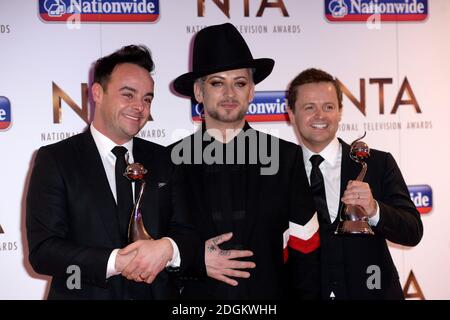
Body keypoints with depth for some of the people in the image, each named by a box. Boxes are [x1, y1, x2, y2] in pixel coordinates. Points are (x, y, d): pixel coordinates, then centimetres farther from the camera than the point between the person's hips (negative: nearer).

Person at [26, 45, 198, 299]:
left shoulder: (163, 160, 1)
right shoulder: (54, 159, -9)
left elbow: (189, 235, -1)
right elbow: (42, 249, -15)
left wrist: (167, 248, -23)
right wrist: (116, 262, -26)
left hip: (158, 293, 3)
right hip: (85, 293, -3)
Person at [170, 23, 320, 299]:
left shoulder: (287, 157, -3)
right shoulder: (172, 161, -5)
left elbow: (306, 251, -2)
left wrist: (307, 294, -9)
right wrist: (196, 260, -16)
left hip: (270, 295, 1)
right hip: (198, 293, -1)